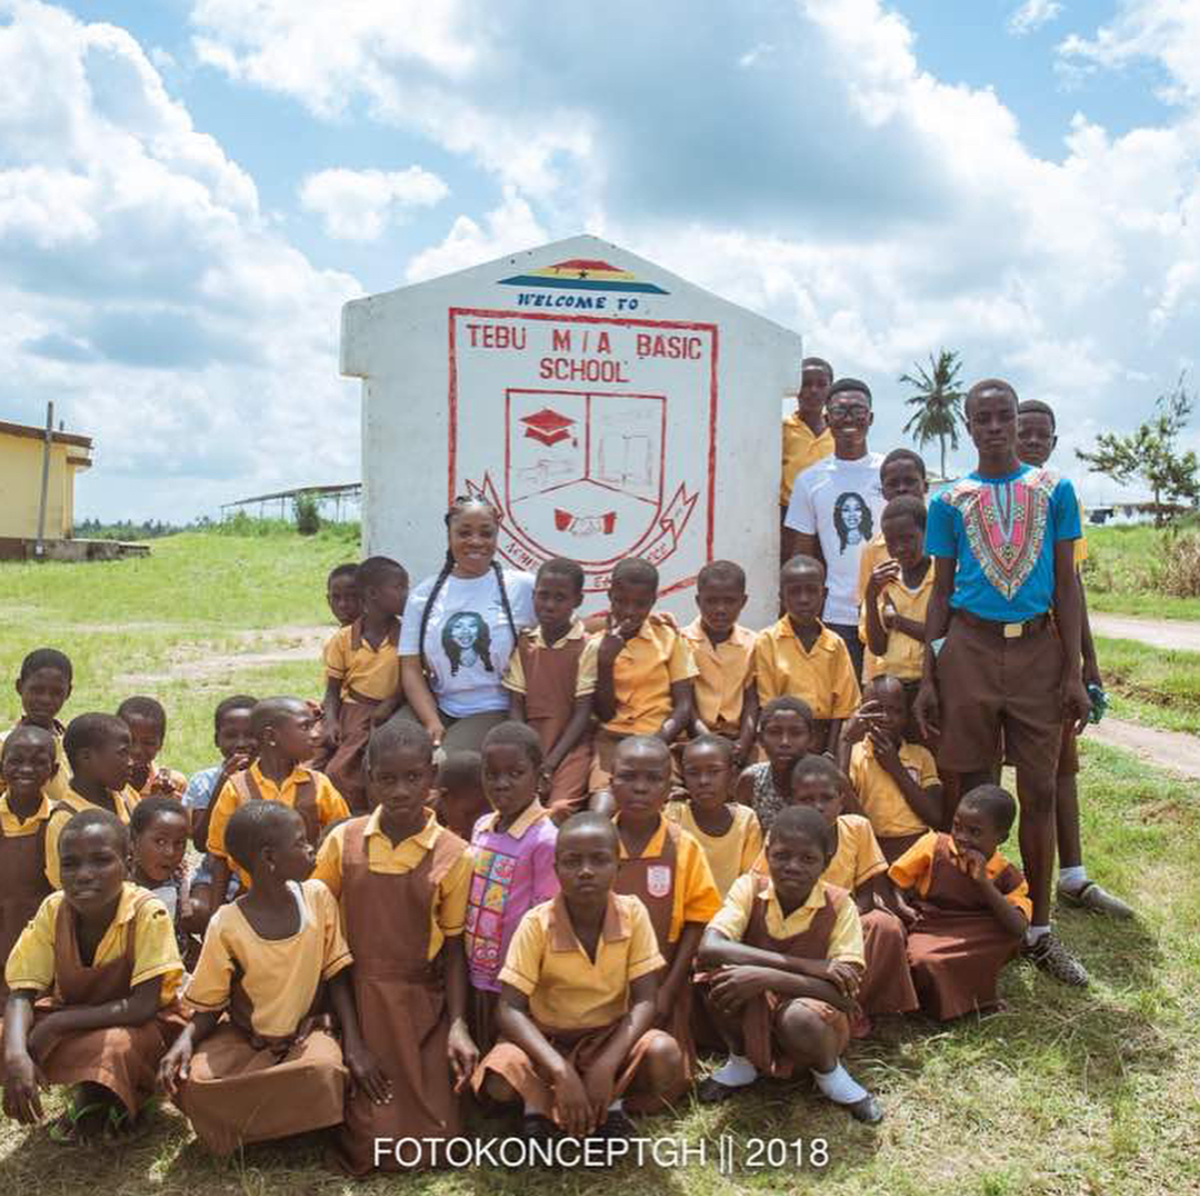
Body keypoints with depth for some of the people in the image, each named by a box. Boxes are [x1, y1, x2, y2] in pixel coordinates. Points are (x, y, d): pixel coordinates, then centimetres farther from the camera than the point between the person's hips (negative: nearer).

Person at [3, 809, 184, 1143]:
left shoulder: (148, 913, -26)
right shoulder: (53, 910, -14)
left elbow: (143, 1006, -28)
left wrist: (55, 1023, -27)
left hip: (144, 1025, -4)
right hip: (72, 1021, 5)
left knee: (114, 1045, -36)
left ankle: (104, 1100, 0)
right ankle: (89, 1095, 4)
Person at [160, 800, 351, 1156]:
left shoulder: (318, 897, -9)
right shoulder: (227, 926, -15)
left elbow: (337, 977, -2)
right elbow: (208, 1007, -5)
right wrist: (185, 1041, -26)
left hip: (308, 1031, 0)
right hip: (244, 1036, 0)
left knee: (325, 1070, -32)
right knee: (192, 1081, -28)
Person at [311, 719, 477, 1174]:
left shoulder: (453, 854, -7)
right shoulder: (343, 841, -5)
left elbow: (452, 947, 1)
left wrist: (458, 1024, -14)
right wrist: (351, 1037, -6)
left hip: (421, 1005, 0)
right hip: (356, 999, 0)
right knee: (369, 1146, -7)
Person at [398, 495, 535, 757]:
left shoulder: (522, 587, 0)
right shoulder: (424, 594, 8)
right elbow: (411, 668, 5)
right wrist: (432, 722, -10)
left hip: (493, 710, -3)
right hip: (435, 707, 3)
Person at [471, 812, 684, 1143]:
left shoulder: (633, 913, -15)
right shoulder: (537, 923, -19)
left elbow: (644, 1001, -14)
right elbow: (509, 1009, -22)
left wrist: (606, 1065, -28)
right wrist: (561, 1071, -35)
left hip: (610, 1037, 1)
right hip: (545, 1040, -1)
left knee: (665, 1055, -29)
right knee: (499, 1076, -33)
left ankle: (612, 1101, -2)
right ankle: (539, 1101, -2)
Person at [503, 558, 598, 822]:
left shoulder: (587, 647, -3)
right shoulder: (523, 644, 8)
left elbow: (583, 712, -6)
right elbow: (516, 706, 6)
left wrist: (551, 761, -14)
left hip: (571, 743, -3)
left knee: (559, 808, -26)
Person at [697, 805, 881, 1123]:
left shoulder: (839, 906, -16)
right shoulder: (750, 888, -14)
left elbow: (845, 996, -24)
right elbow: (708, 949, -31)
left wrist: (767, 978, -36)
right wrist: (808, 966, -33)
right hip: (751, 1013, 2)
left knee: (801, 1017, -36)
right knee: (719, 972, -28)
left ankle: (828, 1071, 1)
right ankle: (741, 1060, 3)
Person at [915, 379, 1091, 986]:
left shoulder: (1053, 489, 6)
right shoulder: (950, 501, 6)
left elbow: (1066, 583, 5)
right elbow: (941, 592, 8)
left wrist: (1074, 672, -1)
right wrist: (927, 679, 2)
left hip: (1037, 648, 0)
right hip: (970, 647, 0)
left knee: (1039, 792, 3)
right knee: (977, 794, 4)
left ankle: (1039, 930, 15)